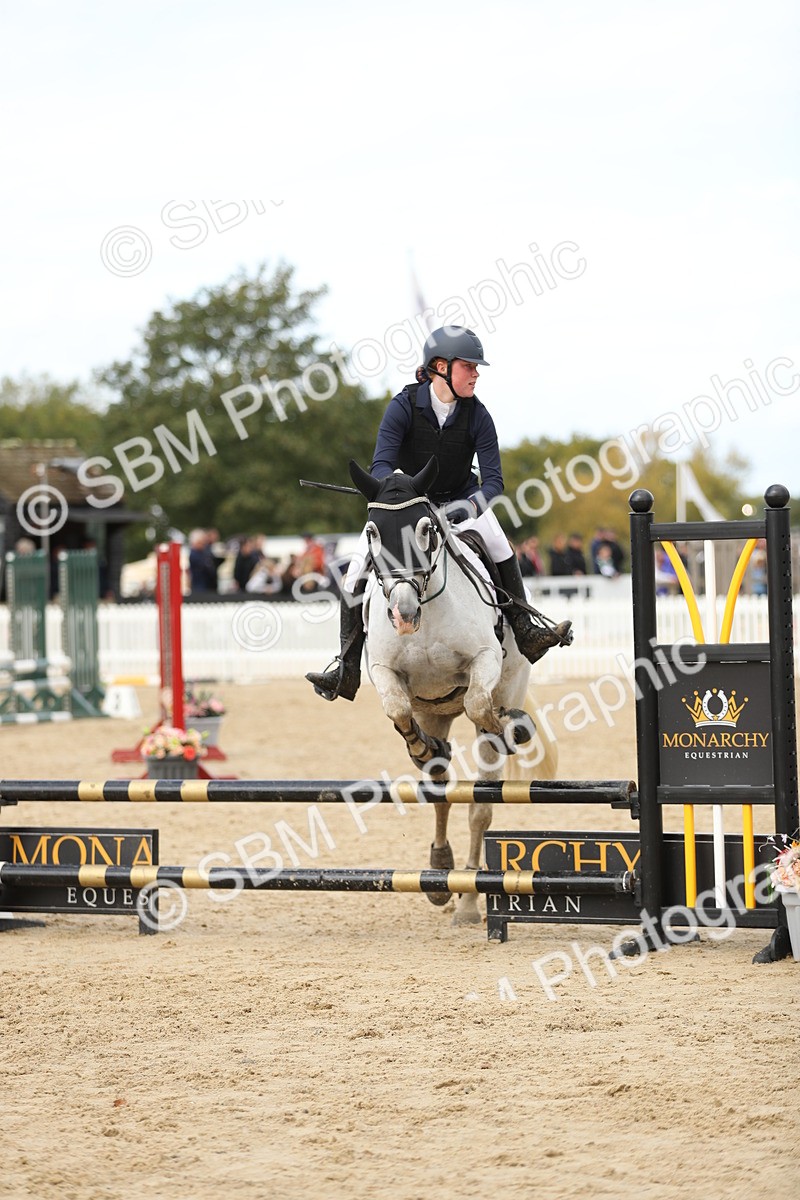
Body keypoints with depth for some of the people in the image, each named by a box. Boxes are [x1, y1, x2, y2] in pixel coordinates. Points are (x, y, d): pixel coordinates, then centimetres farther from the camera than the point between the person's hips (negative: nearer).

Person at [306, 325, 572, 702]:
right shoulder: (404, 406, -22)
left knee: (502, 551, -25)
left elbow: (493, 478, -20)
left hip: (460, 500, 1)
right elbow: (382, 465, -28)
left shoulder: (476, 415, -17)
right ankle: (347, 670, -8)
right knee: (356, 574, -14)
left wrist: (468, 508, -41)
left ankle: (525, 633, -12)